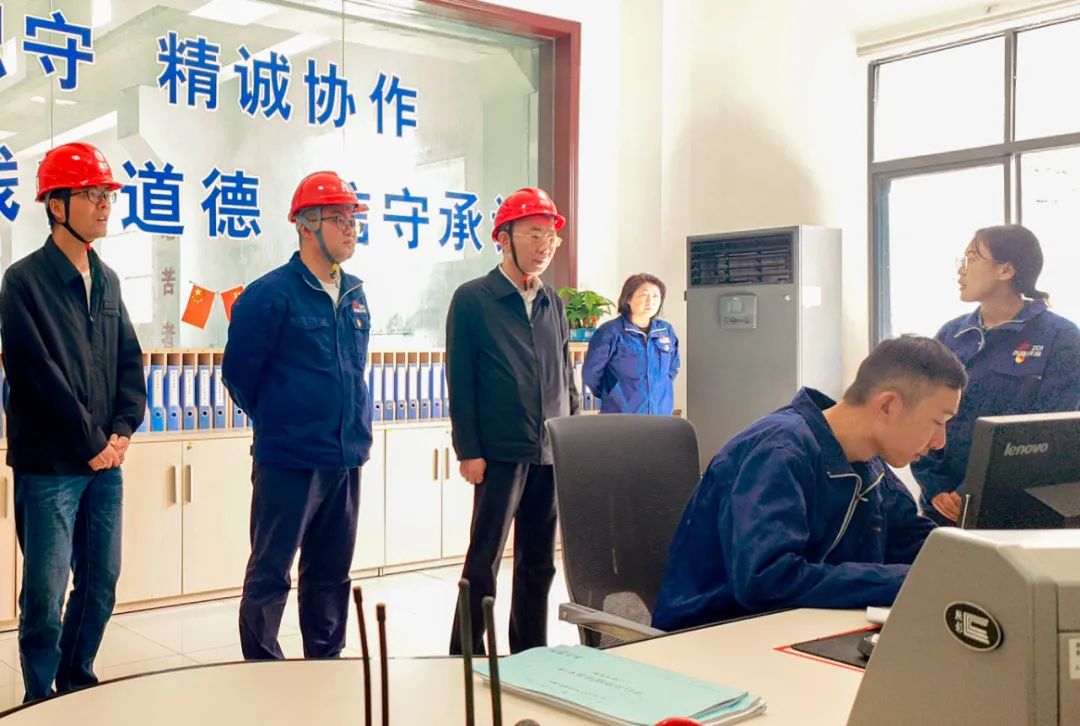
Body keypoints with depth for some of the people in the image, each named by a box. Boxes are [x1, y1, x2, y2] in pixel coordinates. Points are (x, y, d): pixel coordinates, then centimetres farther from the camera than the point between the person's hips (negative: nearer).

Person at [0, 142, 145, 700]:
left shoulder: (107, 280, 12)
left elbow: (129, 360, 12)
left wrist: (123, 431, -2)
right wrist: (90, 444, -11)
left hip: (105, 464, 6)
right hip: (49, 467, -6)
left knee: (100, 587, 12)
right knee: (45, 597, 0)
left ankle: (77, 687, 28)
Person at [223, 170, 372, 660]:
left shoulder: (354, 294, 9)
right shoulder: (269, 294, -11)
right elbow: (240, 372, -5)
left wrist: (356, 427, 14)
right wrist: (277, 421, 6)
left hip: (346, 459, 7)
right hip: (289, 460, -6)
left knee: (331, 573, 16)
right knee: (269, 576, 4)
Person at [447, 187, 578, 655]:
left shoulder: (553, 303, 13)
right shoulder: (472, 299, -3)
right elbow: (459, 380, -5)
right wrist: (468, 451, -10)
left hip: (554, 453, 5)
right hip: (501, 452, -5)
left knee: (539, 561, 12)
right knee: (484, 560, -1)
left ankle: (530, 654, 24)